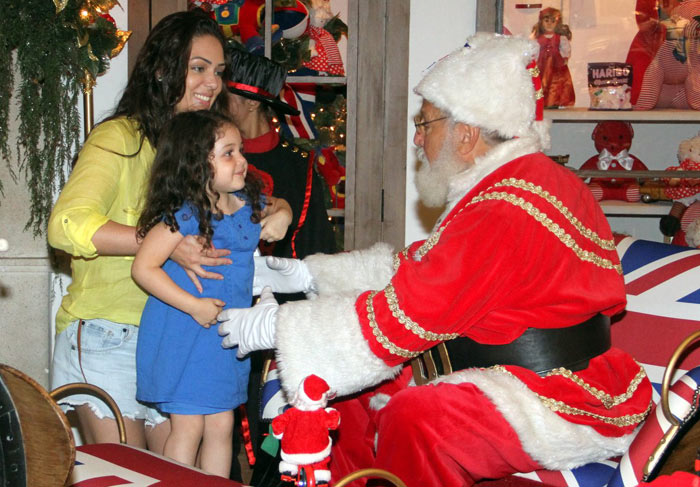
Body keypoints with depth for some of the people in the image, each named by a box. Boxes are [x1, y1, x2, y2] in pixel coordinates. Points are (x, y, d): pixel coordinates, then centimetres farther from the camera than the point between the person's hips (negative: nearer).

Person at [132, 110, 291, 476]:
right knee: (188, 427, 0)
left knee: (221, 425, 12)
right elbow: (143, 268, -20)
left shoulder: (245, 203, 4)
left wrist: (280, 216, 3)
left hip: (228, 336, 7)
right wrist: (194, 305, -22)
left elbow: (278, 207, 27)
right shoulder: (185, 214, -19)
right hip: (185, 338, -7)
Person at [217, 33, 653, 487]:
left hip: (569, 407, -11)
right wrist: (309, 273, 15)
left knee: (416, 417, -32)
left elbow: (404, 315, -23)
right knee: (362, 387, 9)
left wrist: (276, 326, -14)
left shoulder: (505, 215, -25)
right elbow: (415, 268, 16)